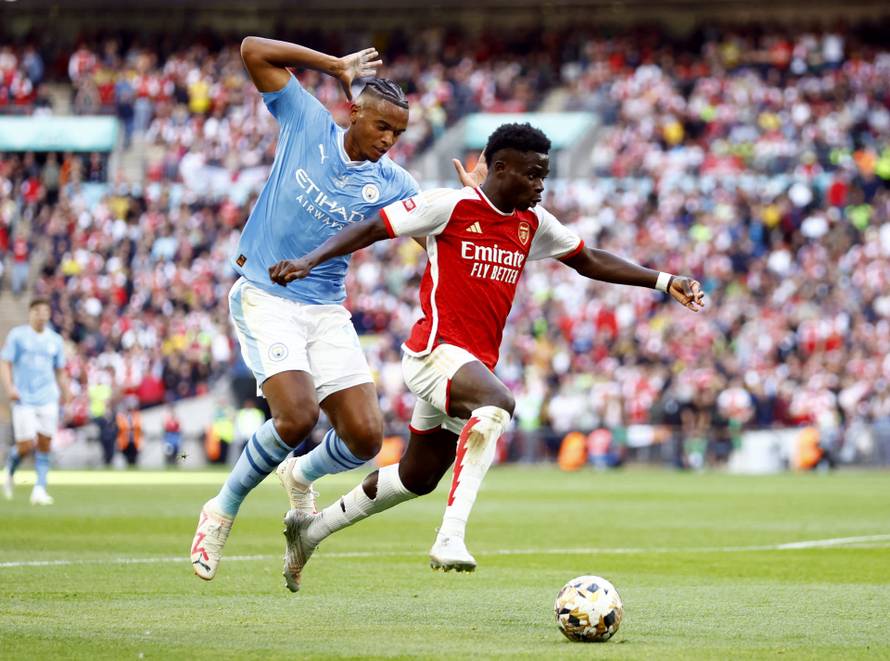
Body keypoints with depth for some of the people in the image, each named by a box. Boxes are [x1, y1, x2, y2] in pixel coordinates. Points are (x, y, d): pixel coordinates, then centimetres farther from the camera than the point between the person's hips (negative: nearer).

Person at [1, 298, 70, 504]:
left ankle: (40, 489, -2)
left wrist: (66, 394, 14)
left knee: (44, 445, -5)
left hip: (48, 400, 3)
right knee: (26, 445, -9)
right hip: (24, 400, -3)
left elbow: (60, 371, 20)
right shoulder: (17, 336, 2)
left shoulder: (55, 340, 12)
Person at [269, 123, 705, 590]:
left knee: (417, 478, 17)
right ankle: (451, 538, -41)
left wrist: (665, 282, 17)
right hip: (435, 352, -8)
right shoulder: (451, 206, -8)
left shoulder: (532, 223, 12)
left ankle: (311, 529, 36)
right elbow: (371, 228, -6)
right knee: (498, 403, -37)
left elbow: (590, 262, 22)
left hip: (476, 363, 8)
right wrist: (309, 261, -18)